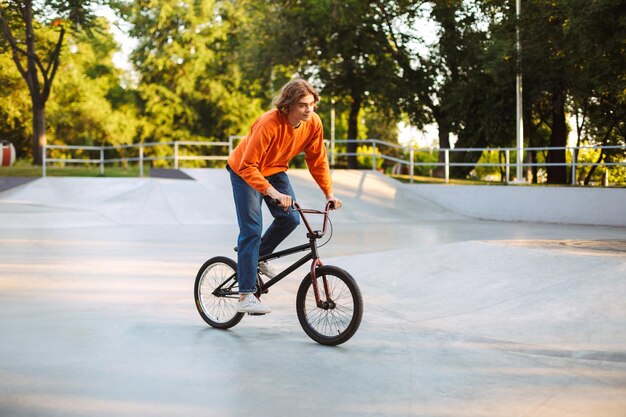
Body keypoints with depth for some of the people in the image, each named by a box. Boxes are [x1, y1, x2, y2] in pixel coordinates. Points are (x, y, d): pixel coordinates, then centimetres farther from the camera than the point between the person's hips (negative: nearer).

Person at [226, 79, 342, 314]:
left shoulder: (313, 123, -18)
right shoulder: (269, 124, -36)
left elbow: (318, 161, -6)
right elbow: (248, 167, -37)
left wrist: (329, 193, -14)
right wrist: (273, 192, -48)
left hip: (274, 170, 6)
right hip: (245, 172, -6)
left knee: (290, 218, -10)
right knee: (252, 229, -14)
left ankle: (258, 257, 19)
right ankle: (246, 297, -13)